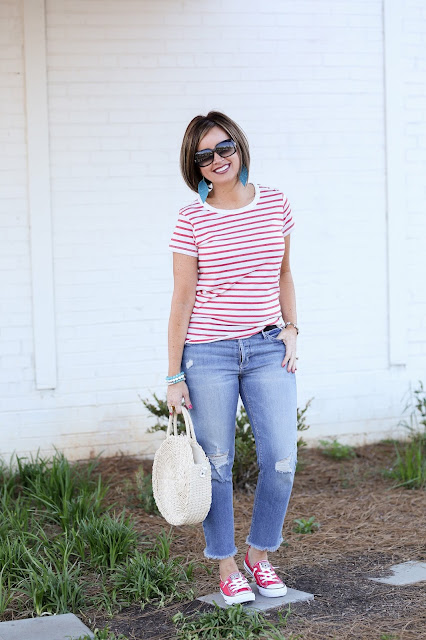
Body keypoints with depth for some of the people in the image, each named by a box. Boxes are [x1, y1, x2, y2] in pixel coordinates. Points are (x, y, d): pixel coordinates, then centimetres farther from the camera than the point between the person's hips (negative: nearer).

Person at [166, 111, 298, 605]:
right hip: (208, 354, -3)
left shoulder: (275, 203, 6)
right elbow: (182, 300, -3)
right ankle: (226, 568, 20)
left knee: (281, 459, -3)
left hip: (268, 349, 3)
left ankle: (260, 555, 21)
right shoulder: (193, 220, -4)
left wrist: (291, 329, 6)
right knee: (217, 465, 4)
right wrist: (174, 376, -3)